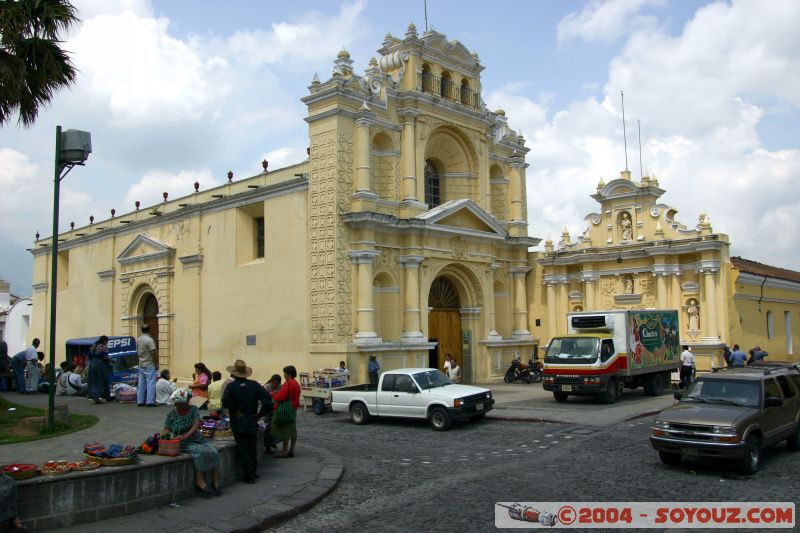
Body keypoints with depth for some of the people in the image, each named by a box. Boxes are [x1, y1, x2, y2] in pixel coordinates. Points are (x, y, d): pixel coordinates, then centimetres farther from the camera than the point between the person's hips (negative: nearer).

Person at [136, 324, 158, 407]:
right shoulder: (149, 340, -16)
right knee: (151, 383, -4)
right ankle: (150, 401, -6)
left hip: (141, 365, 8)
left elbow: (137, 351, 14)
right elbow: (154, 352, -18)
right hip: (149, 365, -8)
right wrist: (156, 364, -10)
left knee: (141, 383, 10)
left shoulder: (138, 340, 8)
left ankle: (140, 401, 14)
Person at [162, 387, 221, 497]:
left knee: (213, 452, -21)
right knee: (200, 452, -31)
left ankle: (216, 482, -17)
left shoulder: (194, 410, 2)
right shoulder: (172, 414, 3)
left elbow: (196, 424, -12)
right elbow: (167, 430, -1)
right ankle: (200, 481, -28)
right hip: (183, 443, -3)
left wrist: (185, 436, -26)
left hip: (198, 439, 3)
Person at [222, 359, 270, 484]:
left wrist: (234, 411, -12)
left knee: (243, 450, 5)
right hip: (252, 422, 3)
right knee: (252, 449, 18)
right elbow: (266, 398, -10)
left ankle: (250, 476, 5)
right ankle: (253, 472, 27)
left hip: (238, 423, -3)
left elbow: (226, 401, -26)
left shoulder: (231, 386, -9)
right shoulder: (254, 385, -2)